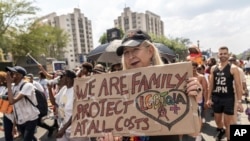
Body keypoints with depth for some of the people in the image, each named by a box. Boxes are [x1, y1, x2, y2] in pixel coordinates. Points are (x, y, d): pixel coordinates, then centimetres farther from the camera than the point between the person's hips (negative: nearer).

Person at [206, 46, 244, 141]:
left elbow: (238, 85, -9)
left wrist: (239, 101, -14)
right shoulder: (213, 68, 3)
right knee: (217, 120, 20)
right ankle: (221, 130, 51)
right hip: (216, 98, 4)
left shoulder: (233, 68, -8)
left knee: (228, 122, -1)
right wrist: (209, 98, 4)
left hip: (228, 98, -4)